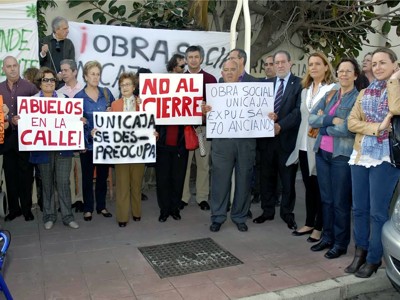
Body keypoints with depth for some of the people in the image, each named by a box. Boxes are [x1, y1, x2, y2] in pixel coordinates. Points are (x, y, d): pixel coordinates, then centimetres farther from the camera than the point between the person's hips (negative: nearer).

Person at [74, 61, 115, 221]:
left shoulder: (106, 92, 4)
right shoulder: (78, 97, -5)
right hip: (88, 142, -3)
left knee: (103, 175, 13)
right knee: (87, 177, 8)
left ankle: (101, 206, 26)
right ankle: (88, 208, 21)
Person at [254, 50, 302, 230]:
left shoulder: (299, 84, -2)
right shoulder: (267, 83, 12)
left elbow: (298, 110, -11)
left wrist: (280, 125, -19)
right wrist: (267, 115, -16)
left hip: (287, 137, -4)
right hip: (267, 137, 4)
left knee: (288, 178, 6)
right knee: (267, 177, 10)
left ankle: (287, 213, 21)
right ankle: (267, 211, 23)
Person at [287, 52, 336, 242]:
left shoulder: (333, 89, -6)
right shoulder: (305, 91, 16)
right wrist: (300, 142, 15)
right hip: (304, 145, 6)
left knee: (320, 187, 3)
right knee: (309, 187, 13)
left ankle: (319, 227, 14)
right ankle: (309, 223, 25)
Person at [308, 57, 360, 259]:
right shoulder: (330, 95, 13)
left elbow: (348, 129, -18)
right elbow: (312, 119, 3)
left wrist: (324, 126, -5)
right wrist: (331, 119, -13)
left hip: (342, 154, -6)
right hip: (322, 152, 6)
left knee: (340, 201, 3)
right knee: (326, 198, 13)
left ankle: (341, 243, 17)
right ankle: (327, 237, 27)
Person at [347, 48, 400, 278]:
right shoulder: (365, 93, 13)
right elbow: (352, 122, 3)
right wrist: (376, 127, -12)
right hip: (361, 155, 5)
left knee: (378, 212, 0)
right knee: (359, 209, 10)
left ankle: (374, 259, 15)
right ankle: (361, 252, 25)